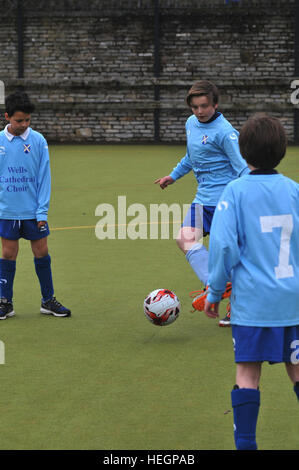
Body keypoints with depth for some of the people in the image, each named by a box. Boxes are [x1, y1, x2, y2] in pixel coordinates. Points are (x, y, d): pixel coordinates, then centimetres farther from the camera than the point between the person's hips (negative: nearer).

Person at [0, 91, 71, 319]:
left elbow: (44, 177, -2)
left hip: (34, 211, 0)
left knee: (42, 253, 5)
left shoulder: (38, 140, -5)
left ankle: (48, 300, 18)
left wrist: (42, 210, -6)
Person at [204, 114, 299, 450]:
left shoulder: (236, 191, -9)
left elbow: (224, 245, -12)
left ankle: (246, 444, -1)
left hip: (252, 299, -3)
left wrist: (214, 292, -1)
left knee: (247, 373, 1)